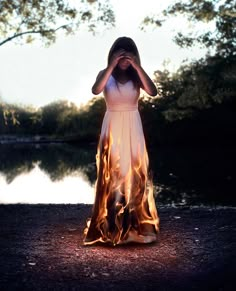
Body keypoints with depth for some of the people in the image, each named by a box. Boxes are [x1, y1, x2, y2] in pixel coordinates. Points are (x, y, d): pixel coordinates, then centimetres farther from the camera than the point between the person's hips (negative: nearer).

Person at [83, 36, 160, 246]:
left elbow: (153, 92, -15)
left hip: (133, 129, 1)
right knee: (111, 175, 1)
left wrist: (137, 67, -19)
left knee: (135, 174, 3)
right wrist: (112, 66, -22)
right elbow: (95, 90, -20)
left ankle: (137, 225, 12)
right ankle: (109, 226, 9)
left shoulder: (136, 76, 2)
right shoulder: (105, 74, 1)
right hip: (112, 128, -1)